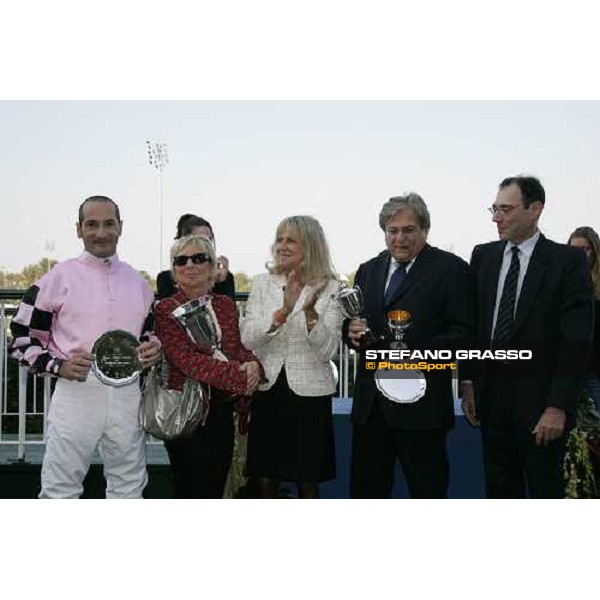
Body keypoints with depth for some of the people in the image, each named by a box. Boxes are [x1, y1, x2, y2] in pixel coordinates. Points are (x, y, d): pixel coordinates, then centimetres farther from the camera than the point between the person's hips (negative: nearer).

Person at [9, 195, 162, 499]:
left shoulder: (137, 282, 11)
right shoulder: (60, 277, -2)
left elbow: (149, 330, 24)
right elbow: (22, 338, -1)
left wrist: (154, 348, 1)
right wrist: (59, 366, -16)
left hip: (127, 393, 4)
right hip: (76, 391, -4)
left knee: (129, 485, 14)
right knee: (60, 489, 0)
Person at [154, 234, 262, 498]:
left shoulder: (226, 305, 10)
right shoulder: (167, 309, -7)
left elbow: (239, 348, 9)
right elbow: (187, 360, -18)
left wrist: (252, 364, -16)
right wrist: (239, 374, -24)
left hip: (222, 410, 5)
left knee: (215, 490, 14)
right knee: (192, 494, 1)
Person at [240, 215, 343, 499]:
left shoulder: (330, 289, -5)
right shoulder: (262, 283, 2)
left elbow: (328, 351, -11)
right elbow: (247, 338, -9)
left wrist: (310, 312, -26)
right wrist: (282, 312, -25)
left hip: (309, 393, -2)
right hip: (267, 391, 2)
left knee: (307, 482, 10)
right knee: (265, 479, 11)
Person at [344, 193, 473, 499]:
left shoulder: (450, 269, -2)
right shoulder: (368, 270, 16)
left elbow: (462, 331, -9)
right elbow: (352, 322, 20)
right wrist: (352, 331, -4)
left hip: (421, 401, -5)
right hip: (370, 401, 5)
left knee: (427, 490, 3)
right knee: (365, 487, 11)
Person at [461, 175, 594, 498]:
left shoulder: (568, 260, -7)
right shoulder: (483, 256, 7)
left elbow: (576, 340, -11)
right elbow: (472, 323, 11)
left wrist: (559, 406, -15)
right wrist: (468, 383, 5)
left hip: (539, 398, -4)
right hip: (491, 394, 4)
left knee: (545, 490, 5)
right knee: (499, 488, 11)